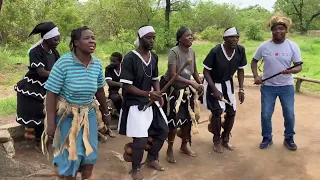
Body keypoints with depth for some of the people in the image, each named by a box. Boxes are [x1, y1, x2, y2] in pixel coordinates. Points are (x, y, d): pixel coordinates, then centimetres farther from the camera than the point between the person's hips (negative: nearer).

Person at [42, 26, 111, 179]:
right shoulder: (63, 62, -21)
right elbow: (51, 94, -18)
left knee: (90, 150, 13)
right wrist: (51, 124, -19)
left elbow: (99, 90, 9)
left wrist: (106, 112, 17)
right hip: (67, 114, -4)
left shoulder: (97, 64, -5)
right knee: (71, 153, 6)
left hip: (89, 113, 5)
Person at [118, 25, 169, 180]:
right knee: (141, 139, -9)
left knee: (163, 130, 15)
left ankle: (151, 159, 40)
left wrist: (158, 94, -6)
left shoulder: (154, 57, 3)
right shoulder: (130, 58, -18)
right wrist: (148, 94, -27)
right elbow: (127, 86, -19)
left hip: (150, 102, 8)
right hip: (134, 103, -8)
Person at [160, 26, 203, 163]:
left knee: (188, 119, 12)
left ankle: (184, 146, 33)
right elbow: (173, 75, -28)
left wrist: (200, 84, 1)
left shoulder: (192, 52, -2)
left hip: (186, 90, 7)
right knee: (173, 121, -4)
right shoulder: (174, 52, -22)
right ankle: (170, 149, 16)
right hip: (172, 89, -6)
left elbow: (194, 71, 12)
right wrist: (192, 83, -30)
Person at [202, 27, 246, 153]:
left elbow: (240, 70, -2)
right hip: (213, 83, -5)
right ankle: (217, 140, 9)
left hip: (228, 83, 5)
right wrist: (214, 89, -24)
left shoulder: (241, 50, -17)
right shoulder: (215, 51, -29)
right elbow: (206, 71, -18)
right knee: (217, 111, -14)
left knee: (231, 112, 5)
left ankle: (225, 139, 28)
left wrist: (241, 89, -7)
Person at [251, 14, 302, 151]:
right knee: (265, 114, 4)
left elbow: (299, 67, -6)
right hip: (268, 86, 1)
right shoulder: (264, 46, -6)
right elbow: (254, 62, 7)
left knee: (289, 115, 5)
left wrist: (291, 71, -29)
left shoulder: (293, 46, -8)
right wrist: (256, 76, -9)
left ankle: (289, 138, 27)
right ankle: (267, 138, 25)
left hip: (287, 87, 0)